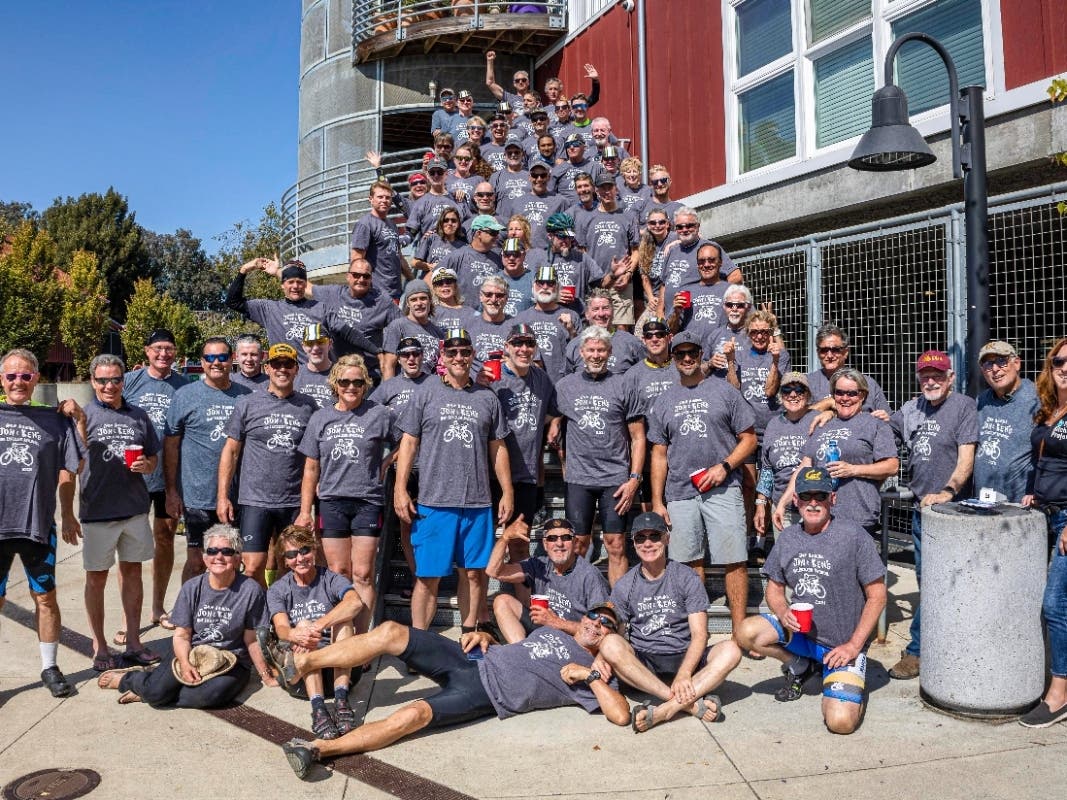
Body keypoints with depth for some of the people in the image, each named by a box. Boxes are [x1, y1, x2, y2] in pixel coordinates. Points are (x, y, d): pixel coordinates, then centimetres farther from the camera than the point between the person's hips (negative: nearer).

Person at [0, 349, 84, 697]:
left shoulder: (54, 420, 4)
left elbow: (66, 471, 8)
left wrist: (67, 514, 9)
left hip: (39, 524, 0)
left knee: (45, 597, 11)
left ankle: (50, 668, 25)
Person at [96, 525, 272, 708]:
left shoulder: (250, 590, -10)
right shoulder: (192, 588, -1)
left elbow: (252, 640, -3)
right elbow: (182, 635, 0)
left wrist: (266, 676, -1)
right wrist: (185, 663, -18)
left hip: (232, 663, -2)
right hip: (193, 657, 2)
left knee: (208, 696, -32)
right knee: (157, 690, -23)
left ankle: (147, 693, -8)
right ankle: (126, 679, 12)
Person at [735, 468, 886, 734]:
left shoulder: (853, 536, -13)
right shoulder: (788, 538, 2)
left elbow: (877, 596, -9)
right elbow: (774, 587, 11)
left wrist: (854, 645, -12)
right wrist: (783, 613, -12)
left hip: (843, 644, -4)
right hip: (801, 633, 4)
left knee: (840, 722, -22)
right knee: (747, 633, -22)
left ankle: (852, 685, 15)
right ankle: (801, 666, 8)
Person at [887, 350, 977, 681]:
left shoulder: (964, 406, -7)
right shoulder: (911, 409, 12)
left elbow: (966, 458, -15)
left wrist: (947, 492, -27)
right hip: (921, 506, 7)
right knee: (924, 579, 13)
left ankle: (917, 651, 5)